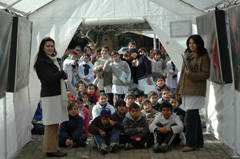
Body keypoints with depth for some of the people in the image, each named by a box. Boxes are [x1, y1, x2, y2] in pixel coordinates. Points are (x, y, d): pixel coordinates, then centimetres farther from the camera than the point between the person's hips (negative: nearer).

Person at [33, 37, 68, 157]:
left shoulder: (53, 59, 18)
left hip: (57, 95, 9)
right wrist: (63, 73, -3)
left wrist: (63, 75, 1)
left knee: (55, 124, 10)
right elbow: (50, 78, -17)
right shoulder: (41, 62, -10)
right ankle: (51, 149, 1)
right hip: (50, 96, -9)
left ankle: (53, 148, 16)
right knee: (51, 124, -5)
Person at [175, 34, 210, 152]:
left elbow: (206, 74, -9)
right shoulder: (188, 56, 18)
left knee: (191, 116, -11)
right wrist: (178, 90, 20)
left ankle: (191, 143, -7)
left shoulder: (203, 57, -4)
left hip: (196, 91, -7)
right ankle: (198, 141, 21)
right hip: (186, 90, 7)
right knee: (194, 116, 12)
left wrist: (191, 75, -22)